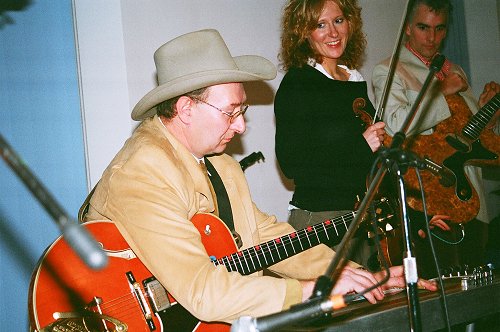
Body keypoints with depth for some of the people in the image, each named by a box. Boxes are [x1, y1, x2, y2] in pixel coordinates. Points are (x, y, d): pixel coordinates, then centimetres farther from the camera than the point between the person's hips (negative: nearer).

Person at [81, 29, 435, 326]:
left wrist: (367, 278, 4)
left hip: (224, 317, 8)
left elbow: (267, 236, 12)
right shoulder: (142, 172, -20)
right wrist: (312, 290, -21)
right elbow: (203, 292, -26)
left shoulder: (219, 162, 9)